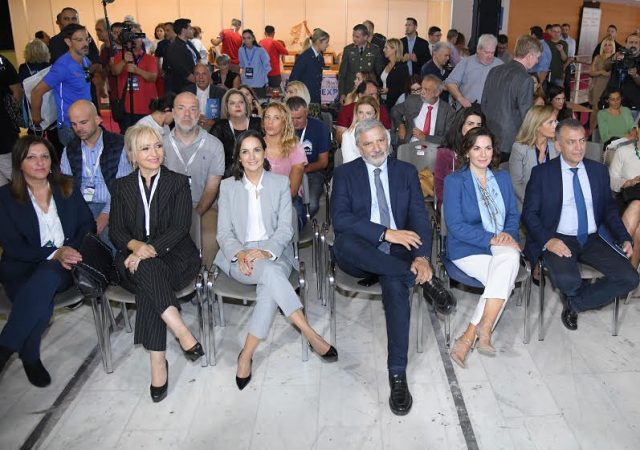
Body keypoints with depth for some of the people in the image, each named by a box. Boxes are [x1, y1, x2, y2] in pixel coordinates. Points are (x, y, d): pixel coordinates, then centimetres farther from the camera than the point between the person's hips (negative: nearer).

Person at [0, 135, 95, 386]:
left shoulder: (67, 189, 12)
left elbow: (88, 225, 8)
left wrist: (71, 251, -13)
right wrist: (54, 253, -19)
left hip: (62, 266, 1)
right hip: (23, 268, -1)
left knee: (45, 278, -35)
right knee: (40, 303, -34)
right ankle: (29, 357, -11)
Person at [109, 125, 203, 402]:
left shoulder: (178, 182, 7)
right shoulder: (122, 187, 15)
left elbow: (180, 227, -4)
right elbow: (116, 230, 7)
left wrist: (151, 249, -21)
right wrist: (136, 245, -16)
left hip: (174, 255, -1)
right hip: (134, 256, 2)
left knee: (148, 286, -33)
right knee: (148, 272, -35)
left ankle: (158, 361, -32)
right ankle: (181, 332, -37)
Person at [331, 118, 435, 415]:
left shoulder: (406, 171, 12)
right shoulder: (345, 173, 6)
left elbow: (419, 216, 2)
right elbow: (340, 219, -9)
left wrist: (421, 256, -17)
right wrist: (386, 233, -19)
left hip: (397, 252, 1)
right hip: (359, 256, 0)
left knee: (396, 285, -33)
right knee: (344, 242, -36)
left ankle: (397, 374, -27)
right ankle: (420, 278, -28)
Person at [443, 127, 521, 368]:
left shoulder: (502, 178, 16)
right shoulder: (454, 181, -2)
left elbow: (513, 214, 15)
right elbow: (455, 225, -10)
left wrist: (509, 234, -8)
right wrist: (491, 238, -16)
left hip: (501, 245, 4)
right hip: (467, 249, -4)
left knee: (511, 257, -32)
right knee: (504, 279, -31)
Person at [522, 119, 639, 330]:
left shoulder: (599, 171, 11)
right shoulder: (542, 173, -1)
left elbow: (609, 209, 18)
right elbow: (529, 213, -4)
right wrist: (548, 240, -21)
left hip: (592, 240, 4)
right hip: (558, 240, -4)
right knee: (567, 280, -33)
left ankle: (575, 303, 5)